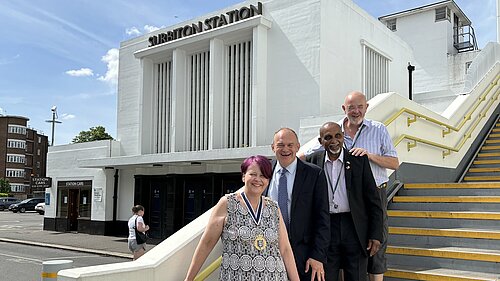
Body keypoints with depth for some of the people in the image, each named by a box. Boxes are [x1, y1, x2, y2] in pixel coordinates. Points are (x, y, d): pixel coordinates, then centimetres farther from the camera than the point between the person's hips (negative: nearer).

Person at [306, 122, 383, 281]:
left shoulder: (359, 160, 1)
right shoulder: (313, 161, 3)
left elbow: (373, 200, 2)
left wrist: (375, 235, -3)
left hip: (355, 229, 0)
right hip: (325, 228, 1)